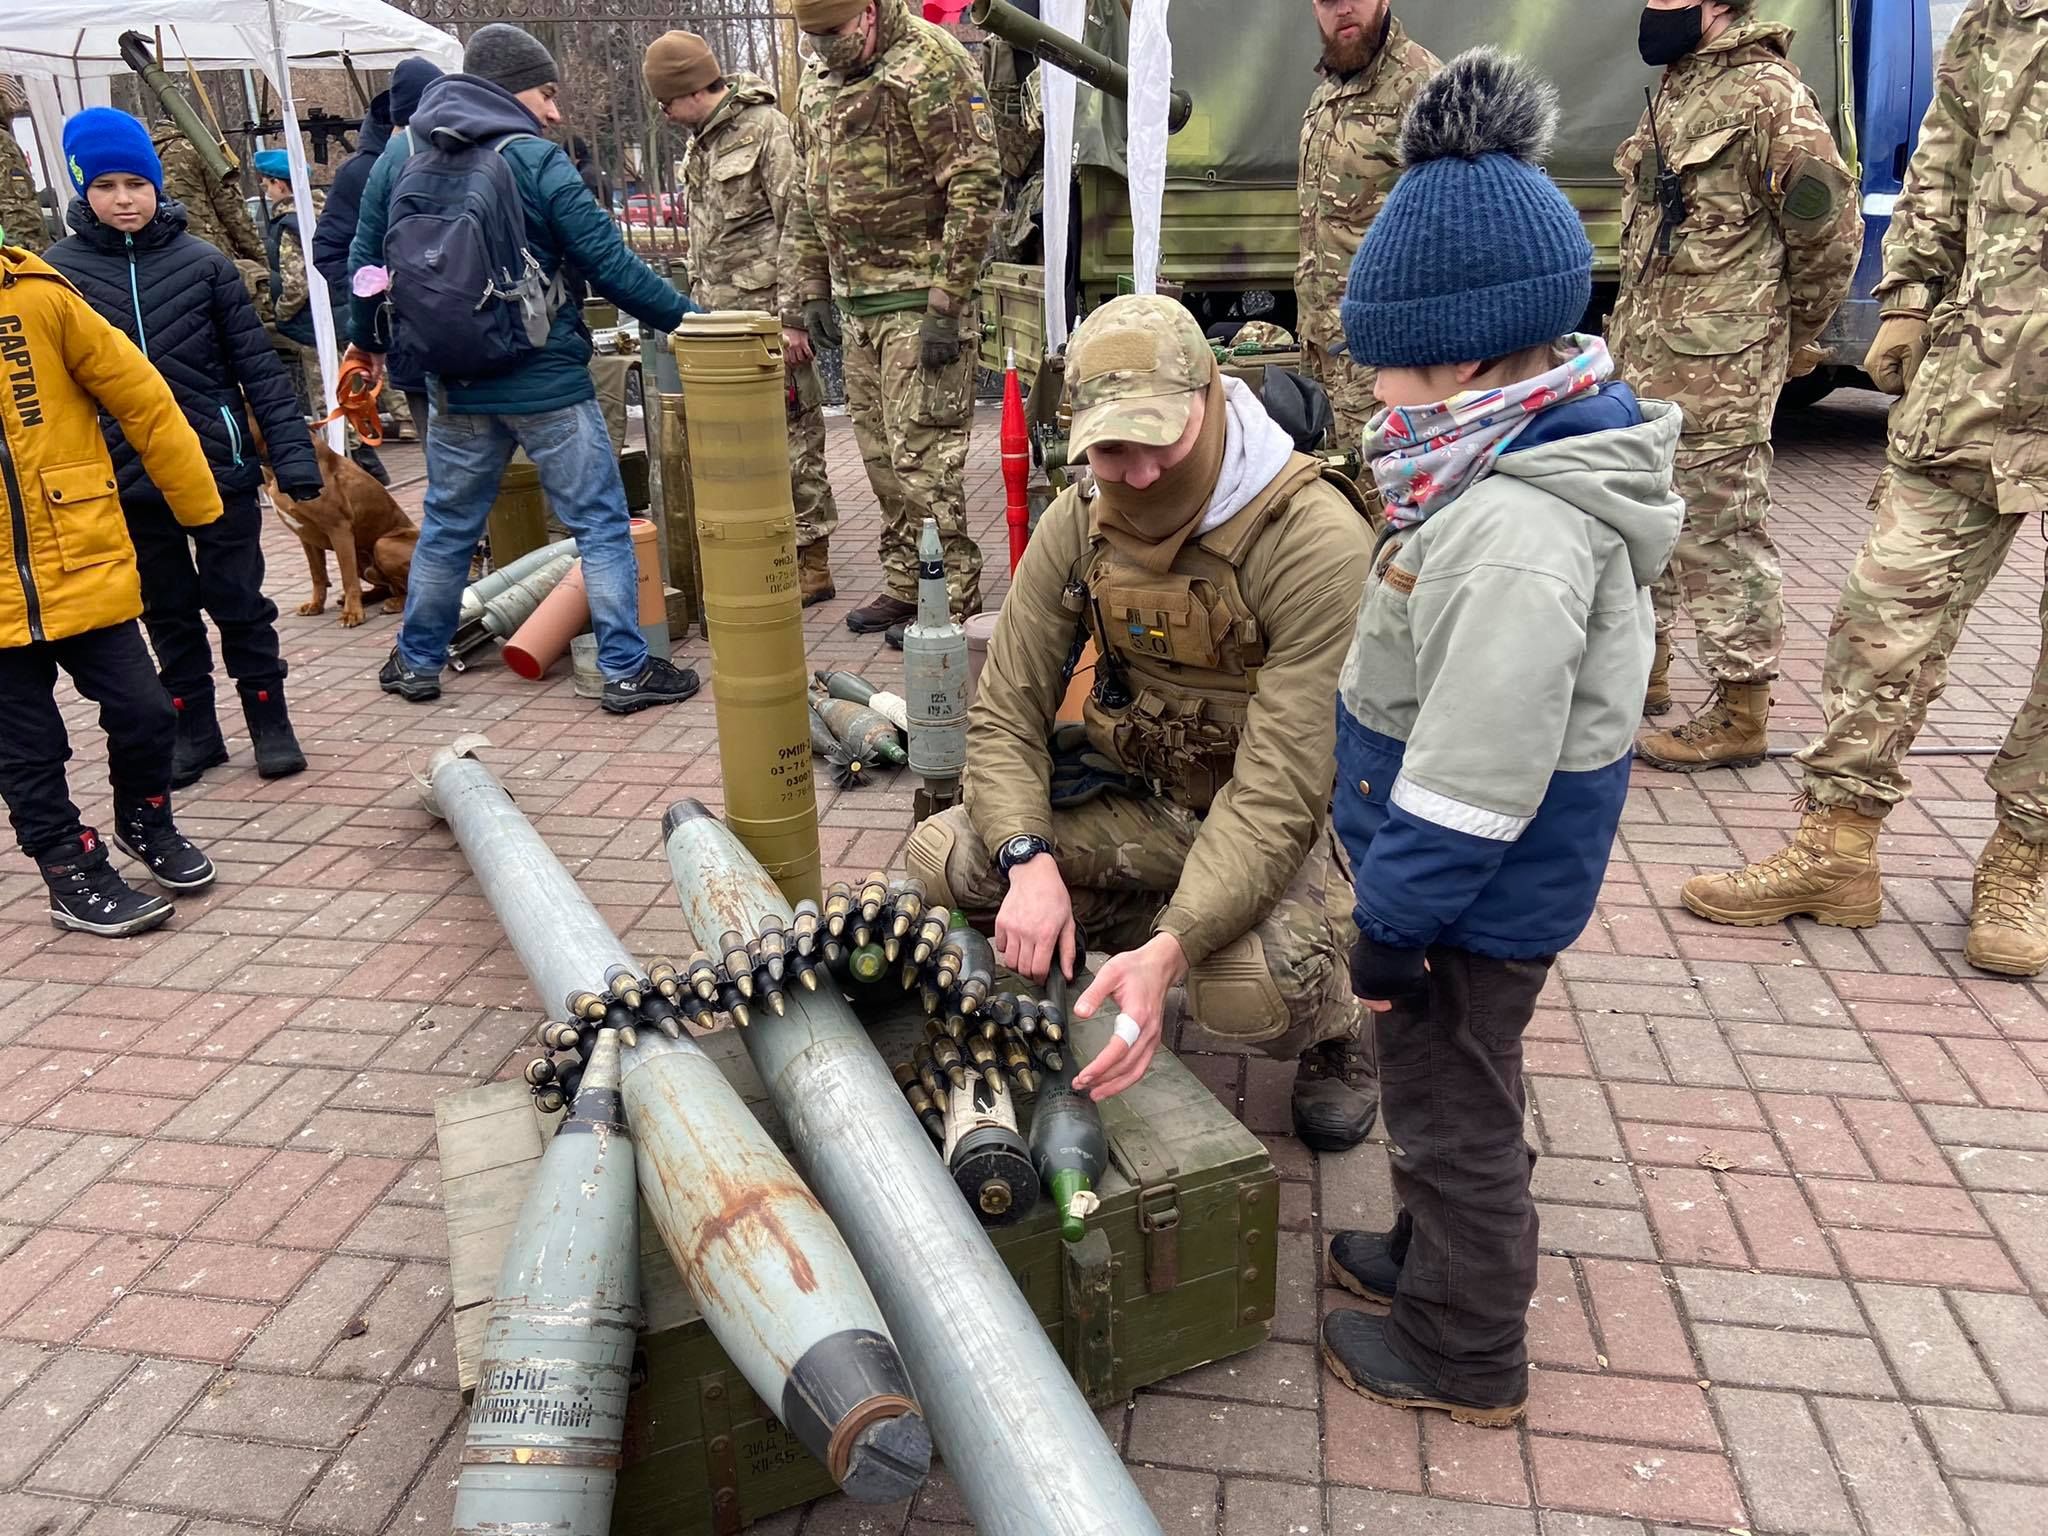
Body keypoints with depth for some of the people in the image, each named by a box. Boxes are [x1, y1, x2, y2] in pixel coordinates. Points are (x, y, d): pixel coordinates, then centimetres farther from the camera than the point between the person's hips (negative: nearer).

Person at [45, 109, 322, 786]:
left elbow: (257, 364, -2)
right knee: (168, 611, 12)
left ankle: (270, 723, 19)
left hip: (220, 466, -1)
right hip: (128, 479, 2)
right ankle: (194, 729, 25)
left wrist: (291, 453, -8)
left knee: (238, 602, 7)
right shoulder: (59, 271, 0)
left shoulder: (203, 262, -2)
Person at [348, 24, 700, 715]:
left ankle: (417, 662, 28)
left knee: (447, 526, 18)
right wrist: (691, 319, -6)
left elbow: (365, 259, 16)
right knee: (601, 524, 2)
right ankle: (626, 671, 2)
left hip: (455, 383, 6)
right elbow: (612, 267, -14)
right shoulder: (536, 161, -10)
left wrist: (366, 339, 31)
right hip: (546, 381, -6)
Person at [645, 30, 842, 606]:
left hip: (767, 314, -8)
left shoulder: (766, 128, -8)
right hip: (719, 319, 9)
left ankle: (812, 562, 2)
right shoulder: (699, 143, 18)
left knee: (791, 433, -5)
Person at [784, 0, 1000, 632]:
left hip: (918, 299, -8)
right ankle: (904, 585, 22)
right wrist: (806, 299, 16)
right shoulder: (817, 80, 14)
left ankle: (953, 599, 3)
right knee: (880, 451, 11)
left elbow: (976, 188, -16)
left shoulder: (929, 63, -11)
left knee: (923, 452, -7)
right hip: (855, 300, 8)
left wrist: (947, 307, -19)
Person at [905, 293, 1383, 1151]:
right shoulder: (1079, 523, -8)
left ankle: (1332, 1035, 5)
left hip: (1290, 821, -5)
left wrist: (1170, 952, -39)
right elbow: (1006, 715, -6)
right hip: (1139, 797, 5)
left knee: (1242, 985, -35)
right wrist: (1029, 859, -25)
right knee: (940, 861, -14)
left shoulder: (1317, 542, -26)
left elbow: (1279, 788, -29)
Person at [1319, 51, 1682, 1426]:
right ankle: (1439, 1256, 50)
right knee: (1452, 1099, 27)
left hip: (1479, 896, -10)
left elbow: (1470, 779, -30)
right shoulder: (1553, 452, 2)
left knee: (1453, 1111, 11)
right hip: (1493, 878, 10)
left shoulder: (1517, 532, -32)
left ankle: (1462, 1354, 33)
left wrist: (1392, 925, -18)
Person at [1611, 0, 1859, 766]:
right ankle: (1642, 669, 33)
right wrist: (1635, 330, 20)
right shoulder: (1676, 88, 16)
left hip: (1716, 373, -9)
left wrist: (1793, 334, 1)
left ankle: (1740, 716, 6)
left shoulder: (1766, 94, -12)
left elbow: (1831, 229, -11)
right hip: (1641, 358, 9)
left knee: (1719, 535, -4)